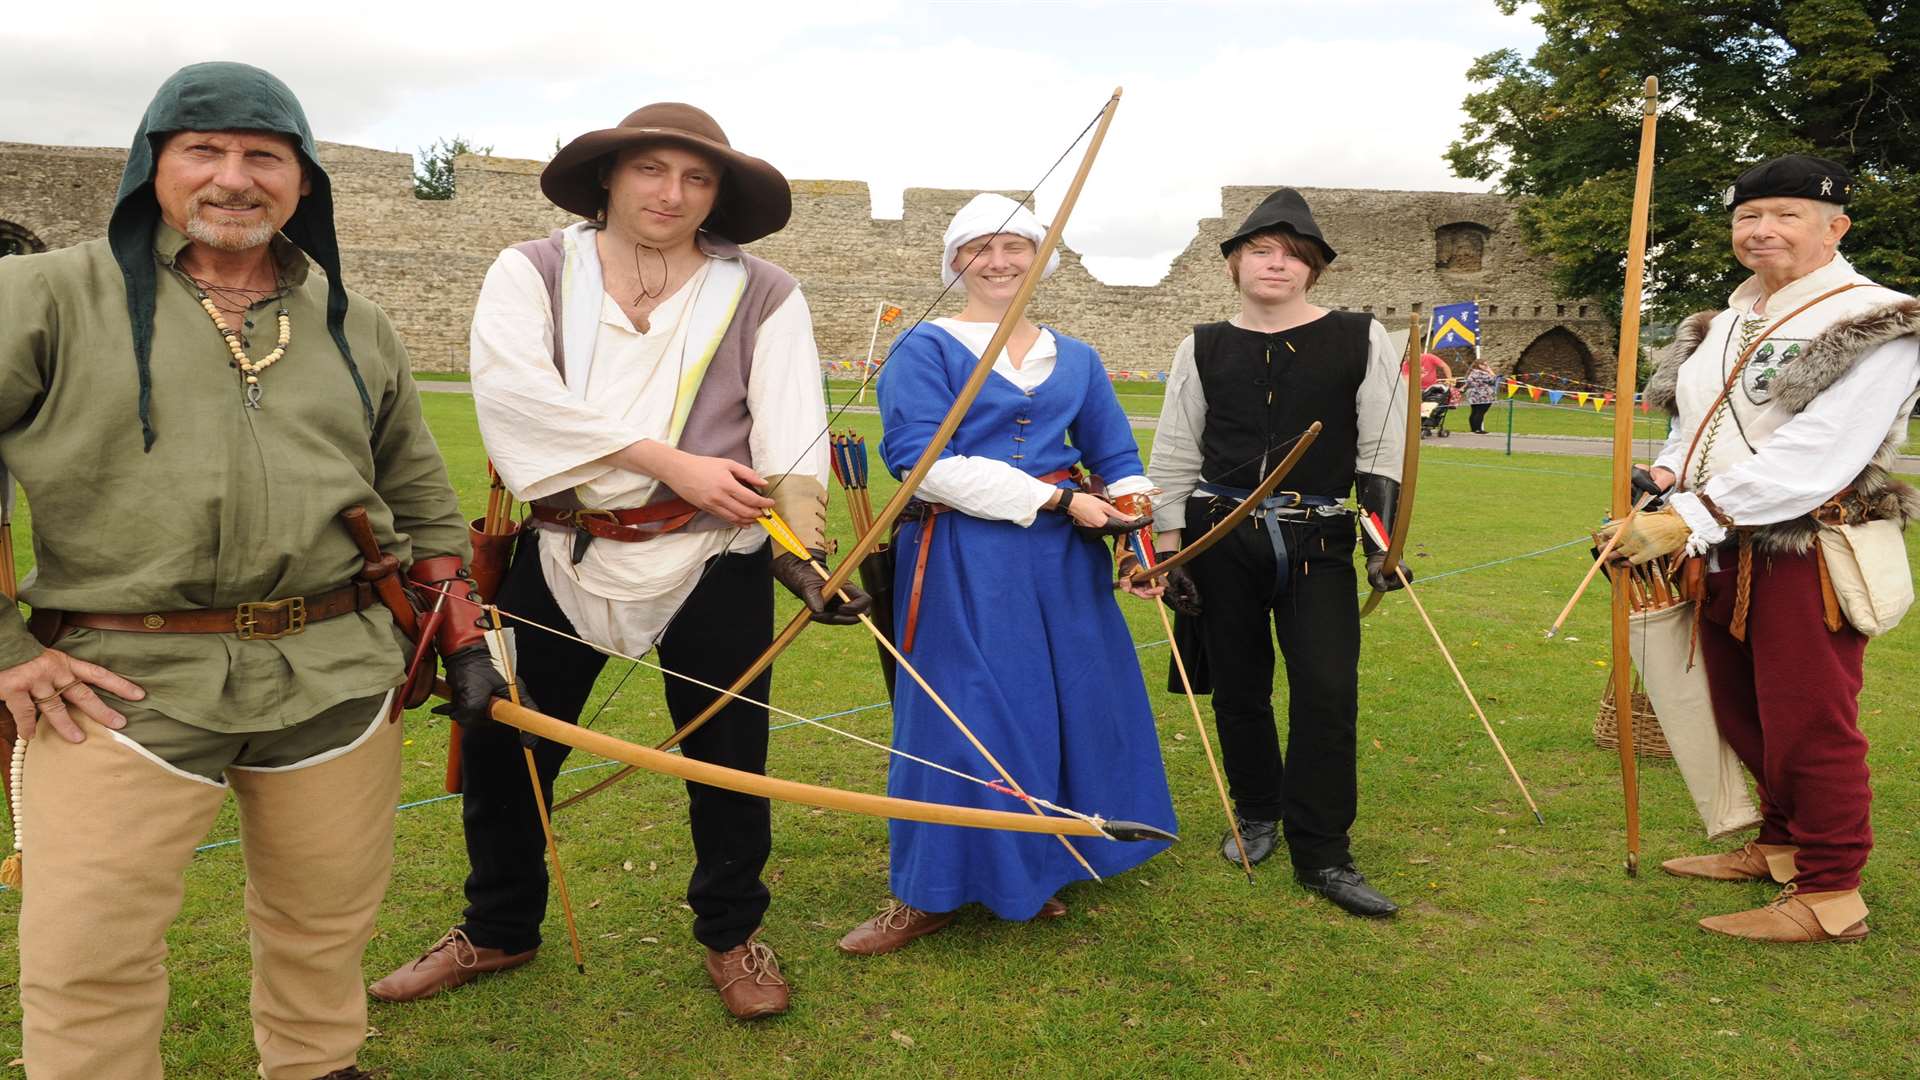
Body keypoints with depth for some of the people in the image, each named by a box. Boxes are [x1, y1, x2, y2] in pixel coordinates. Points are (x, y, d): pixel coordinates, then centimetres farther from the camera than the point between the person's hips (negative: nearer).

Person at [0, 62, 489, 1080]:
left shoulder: (357, 326, 12)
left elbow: (421, 497, 20)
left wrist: (462, 634, 14)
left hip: (337, 681, 3)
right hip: (122, 689, -3)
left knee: (326, 934, 14)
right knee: (85, 966, 1)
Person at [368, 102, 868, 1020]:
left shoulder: (760, 294, 1)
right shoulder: (531, 272, 1)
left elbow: (793, 428, -9)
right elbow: (512, 390, -16)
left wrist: (800, 539, -27)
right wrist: (671, 461, -23)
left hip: (713, 563, -1)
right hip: (562, 555, 1)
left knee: (729, 758, 8)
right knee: (502, 748, 11)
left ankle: (731, 934, 33)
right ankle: (499, 929, 36)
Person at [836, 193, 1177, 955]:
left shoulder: (1076, 360, 13)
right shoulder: (926, 349, -3)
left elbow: (1117, 458, 15)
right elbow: (923, 461, -15)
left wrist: (1133, 526, -6)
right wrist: (1054, 499, -16)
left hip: (1063, 558, 5)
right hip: (964, 566, -5)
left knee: (1067, 709, 10)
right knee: (956, 721, -1)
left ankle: (1034, 872, 28)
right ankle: (927, 894, 15)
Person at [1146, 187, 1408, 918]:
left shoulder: (1361, 340, 1)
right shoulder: (1204, 348, 4)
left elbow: (1383, 450, 3)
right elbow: (1173, 455, 7)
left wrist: (1383, 540, -4)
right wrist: (1168, 546, 2)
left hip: (1318, 541, -1)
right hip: (1221, 533, 2)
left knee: (1327, 690, -7)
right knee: (1239, 687, 10)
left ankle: (1321, 854, 6)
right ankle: (1258, 814, 33)